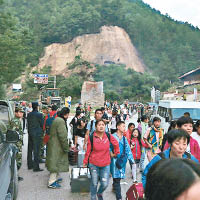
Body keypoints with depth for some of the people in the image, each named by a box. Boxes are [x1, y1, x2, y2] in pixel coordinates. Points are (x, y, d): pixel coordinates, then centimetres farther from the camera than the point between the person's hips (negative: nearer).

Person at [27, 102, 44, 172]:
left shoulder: (29, 114, 5)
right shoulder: (39, 115, -14)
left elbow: (28, 123, 9)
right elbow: (42, 124, -7)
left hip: (30, 133, 7)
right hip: (37, 134, -7)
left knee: (30, 150, 15)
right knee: (36, 150, -2)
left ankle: (30, 165, 26)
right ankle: (36, 167, 2)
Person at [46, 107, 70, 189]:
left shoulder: (57, 119, 12)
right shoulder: (61, 121, -21)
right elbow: (62, 136, -23)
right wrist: (66, 147, -15)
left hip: (55, 145, 11)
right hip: (56, 146, -11)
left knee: (56, 163, 20)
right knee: (56, 163, -4)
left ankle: (55, 178, 33)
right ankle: (51, 182, 3)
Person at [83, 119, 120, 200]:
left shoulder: (108, 136, -5)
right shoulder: (91, 137, -9)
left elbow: (116, 144, 11)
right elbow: (88, 151, -2)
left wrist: (116, 153, 16)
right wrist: (85, 162, 2)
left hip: (106, 165, 2)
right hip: (94, 164, -1)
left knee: (105, 184, 2)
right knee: (94, 183, 8)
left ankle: (99, 193, 36)